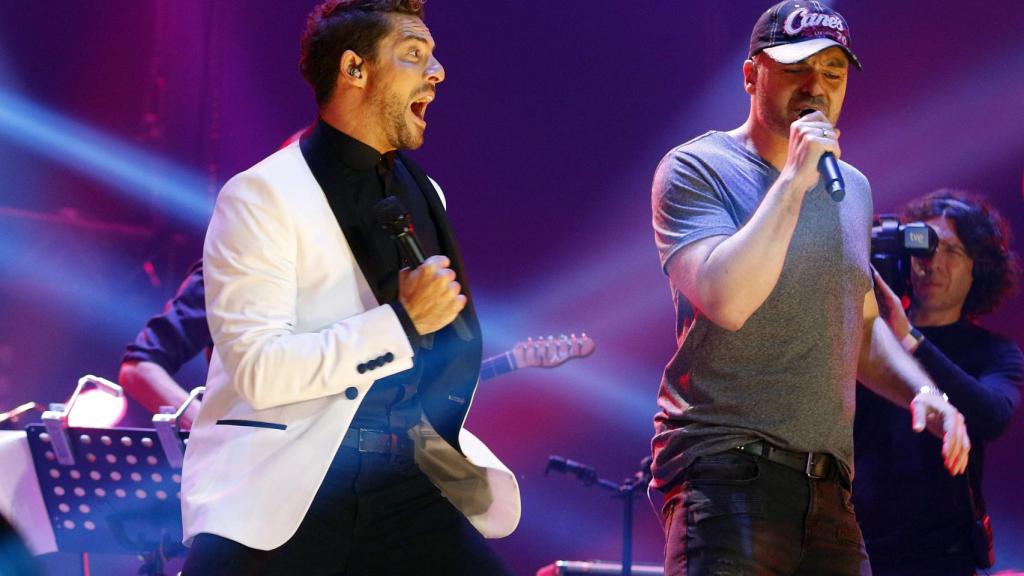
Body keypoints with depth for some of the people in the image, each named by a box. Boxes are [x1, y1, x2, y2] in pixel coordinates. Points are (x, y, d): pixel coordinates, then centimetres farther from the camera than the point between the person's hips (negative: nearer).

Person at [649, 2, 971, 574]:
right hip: (725, 467, -7)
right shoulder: (696, 170, -5)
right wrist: (795, 179, -17)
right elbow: (727, 300, -22)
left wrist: (921, 392, 10)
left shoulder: (853, 188, 17)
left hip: (828, 483, 7)